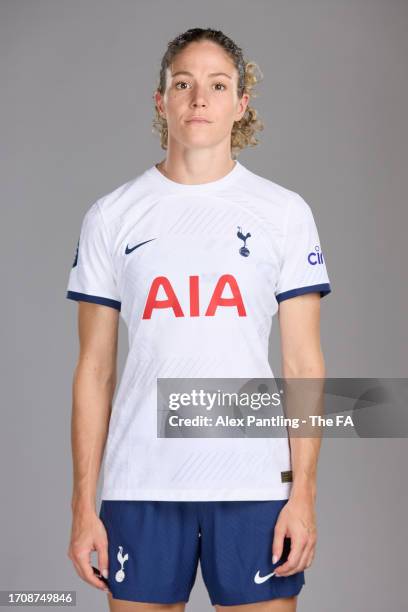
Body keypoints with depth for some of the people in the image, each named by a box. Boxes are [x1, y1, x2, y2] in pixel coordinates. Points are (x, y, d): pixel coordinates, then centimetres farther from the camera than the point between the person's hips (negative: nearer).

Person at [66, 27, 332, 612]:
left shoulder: (284, 212, 5)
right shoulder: (111, 216, 6)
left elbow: (303, 363, 2)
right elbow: (94, 369, 6)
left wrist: (303, 494, -5)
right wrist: (83, 505, 1)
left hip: (254, 483, 0)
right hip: (141, 486, 1)